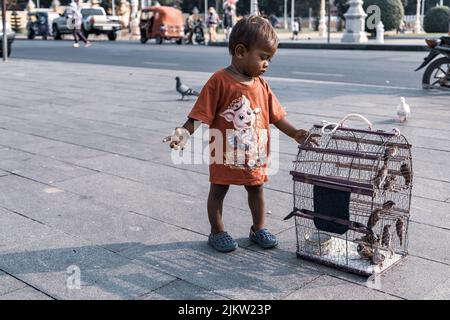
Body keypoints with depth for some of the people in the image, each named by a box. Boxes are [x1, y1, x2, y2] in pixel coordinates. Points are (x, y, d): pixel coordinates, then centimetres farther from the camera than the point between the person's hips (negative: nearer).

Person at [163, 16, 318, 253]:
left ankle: (259, 229, 33)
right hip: (225, 154, -5)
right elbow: (201, 114, -16)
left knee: (256, 189, 16)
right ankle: (217, 232, 25)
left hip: (255, 154, 6)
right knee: (218, 189, 9)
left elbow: (275, 116, 9)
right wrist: (184, 133, -28)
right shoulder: (219, 81, -16)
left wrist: (296, 134, 4)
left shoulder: (261, 85, 2)